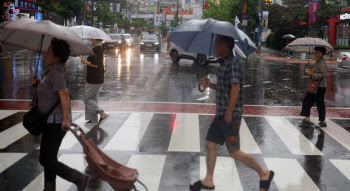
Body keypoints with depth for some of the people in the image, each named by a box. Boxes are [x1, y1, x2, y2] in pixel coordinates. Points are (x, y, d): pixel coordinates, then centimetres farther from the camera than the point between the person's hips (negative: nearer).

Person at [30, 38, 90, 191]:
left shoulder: (56, 72, -20)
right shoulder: (51, 71, 12)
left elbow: (64, 94, -29)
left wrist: (66, 118, -33)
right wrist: (38, 83, 5)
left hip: (56, 122, -10)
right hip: (51, 121, 10)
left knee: (46, 160, -5)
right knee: (48, 158, 18)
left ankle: (79, 179, -3)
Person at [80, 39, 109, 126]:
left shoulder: (96, 49, -18)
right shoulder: (100, 49, 13)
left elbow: (96, 65, -25)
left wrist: (86, 62, -16)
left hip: (94, 80, -10)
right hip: (96, 79, 10)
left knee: (87, 99, -3)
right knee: (93, 99, 13)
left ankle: (103, 114, -5)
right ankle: (94, 120, 17)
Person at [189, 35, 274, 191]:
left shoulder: (233, 64, -15)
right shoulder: (225, 64, 15)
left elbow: (235, 89, -22)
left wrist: (229, 113, -22)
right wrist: (210, 85, 6)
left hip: (231, 116, -10)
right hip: (221, 114, 10)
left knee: (234, 152, -4)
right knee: (209, 144, 9)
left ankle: (264, 173, 10)